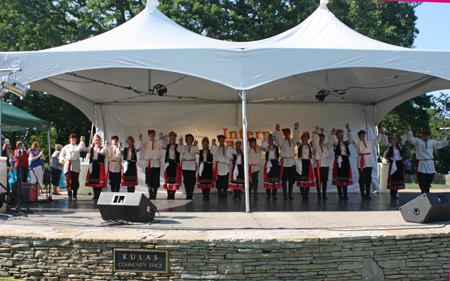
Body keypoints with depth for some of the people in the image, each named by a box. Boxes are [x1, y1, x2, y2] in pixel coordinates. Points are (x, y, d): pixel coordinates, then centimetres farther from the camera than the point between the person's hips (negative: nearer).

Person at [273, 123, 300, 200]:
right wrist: (277, 130, -19)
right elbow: (278, 136, -6)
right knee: (284, 179, -2)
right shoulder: (282, 142, 7)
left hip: (292, 162, 3)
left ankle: (290, 194, 10)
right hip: (284, 162, -3)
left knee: (291, 179, 3)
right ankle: (285, 194, 5)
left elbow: (296, 137, 6)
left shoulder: (292, 141, 16)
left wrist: (296, 129, -5)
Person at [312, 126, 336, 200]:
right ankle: (319, 195, -2)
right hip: (318, 164, -4)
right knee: (318, 180, -5)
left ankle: (324, 195, 1)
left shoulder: (326, 146, 18)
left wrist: (332, 134, -5)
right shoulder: (316, 146, 4)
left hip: (325, 164, 4)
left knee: (325, 180, 0)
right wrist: (317, 132, -25)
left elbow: (331, 142, 8)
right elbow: (315, 141, -13)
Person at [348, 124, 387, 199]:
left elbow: (377, 140, 27)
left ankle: (368, 194, 5)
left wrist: (380, 133, 20)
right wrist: (349, 130, -13)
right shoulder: (357, 142, 10)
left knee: (368, 178, 1)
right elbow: (351, 139, -5)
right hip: (361, 161, -3)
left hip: (369, 161, 3)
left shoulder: (370, 142, 21)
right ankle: (363, 194, -1)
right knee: (362, 178, -5)